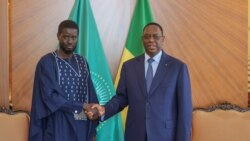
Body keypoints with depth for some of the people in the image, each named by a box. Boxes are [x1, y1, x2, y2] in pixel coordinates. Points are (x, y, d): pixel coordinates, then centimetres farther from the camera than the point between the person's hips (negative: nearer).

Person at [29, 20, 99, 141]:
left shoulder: (82, 62, 9)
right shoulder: (46, 62, -7)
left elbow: (90, 94, 9)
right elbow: (49, 96, -15)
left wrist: (92, 127, 2)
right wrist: (81, 107, -16)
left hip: (82, 127, 5)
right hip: (59, 128, -5)